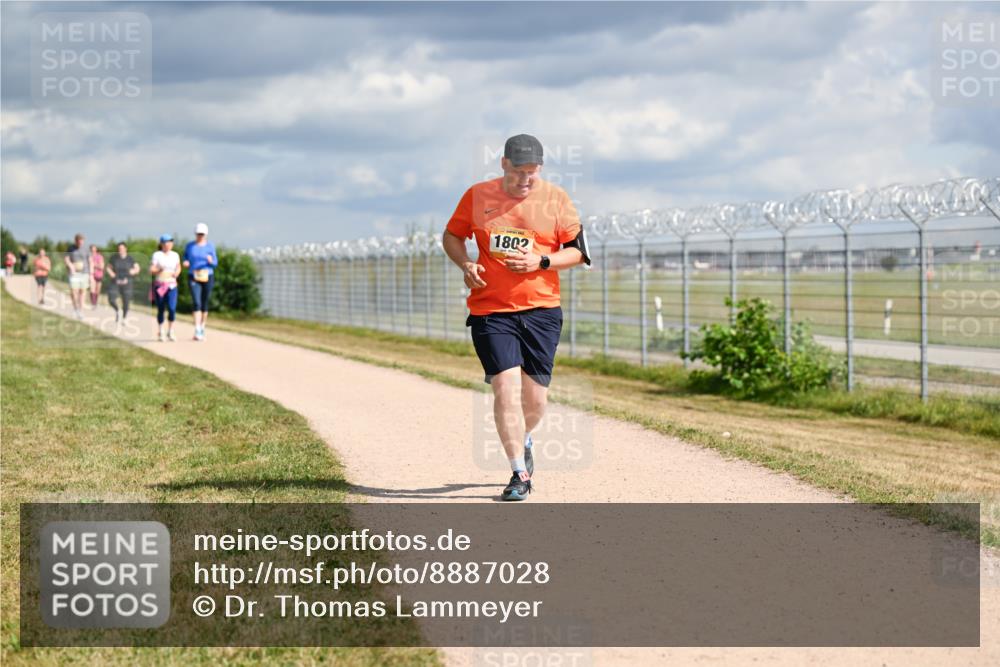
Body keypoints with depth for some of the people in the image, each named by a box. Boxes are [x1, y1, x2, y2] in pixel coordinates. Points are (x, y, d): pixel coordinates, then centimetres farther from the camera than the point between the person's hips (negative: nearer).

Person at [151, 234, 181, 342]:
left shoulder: (175, 255, 8)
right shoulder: (157, 255, -2)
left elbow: (178, 267, 22)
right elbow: (151, 270, -5)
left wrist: (177, 272, 1)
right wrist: (159, 269, -22)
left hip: (172, 285, 2)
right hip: (159, 285, -2)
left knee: (172, 308, -12)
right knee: (161, 310, 3)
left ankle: (170, 332, 1)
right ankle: (160, 333, 17)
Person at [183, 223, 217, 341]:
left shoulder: (210, 246, 2)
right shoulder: (189, 246, 4)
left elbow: (215, 263, 3)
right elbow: (185, 257, 17)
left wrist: (211, 261, -21)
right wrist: (185, 263, -6)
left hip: (207, 277, 1)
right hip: (194, 277, -1)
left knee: (204, 304, 9)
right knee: (196, 303, -14)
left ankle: (202, 328, 28)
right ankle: (197, 331, -21)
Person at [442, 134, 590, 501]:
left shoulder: (556, 199, 1)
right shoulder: (477, 196, 2)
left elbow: (577, 251, 3)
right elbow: (452, 236, 14)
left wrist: (542, 261, -14)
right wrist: (465, 264, -6)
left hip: (542, 310, 1)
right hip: (490, 310, -1)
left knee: (535, 397, 6)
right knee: (505, 387, -13)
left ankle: (523, 442, 40)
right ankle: (520, 474, -5)